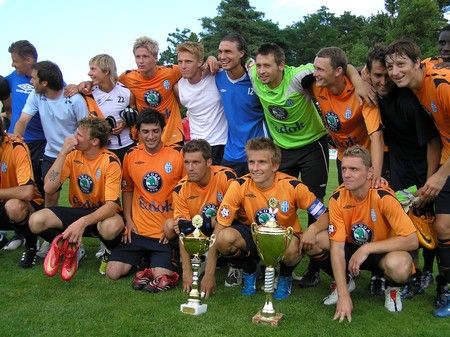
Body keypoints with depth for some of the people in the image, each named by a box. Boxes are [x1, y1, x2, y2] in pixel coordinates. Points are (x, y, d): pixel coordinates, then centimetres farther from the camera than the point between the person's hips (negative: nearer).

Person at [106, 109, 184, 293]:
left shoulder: (176, 156, -8)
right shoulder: (131, 156, 3)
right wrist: (128, 220, 5)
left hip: (165, 233, -3)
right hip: (137, 229, 3)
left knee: (161, 277, -16)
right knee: (113, 273, -5)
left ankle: (155, 261, 15)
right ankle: (142, 258, 19)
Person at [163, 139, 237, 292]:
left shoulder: (225, 177, -23)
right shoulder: (181, 189, -15)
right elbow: (183, 233, -16)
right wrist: (187, 272, -21)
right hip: (200, 233, 4)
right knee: (170, 227, -20)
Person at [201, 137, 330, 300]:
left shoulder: (292, 186, -18)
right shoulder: (239, 186, -19)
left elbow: (324, 216, -12)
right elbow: (219, 230, -17)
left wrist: (312, 229, -37)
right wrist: (209, 274, -20)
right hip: (252, 237, 0)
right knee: (225, 237, -32)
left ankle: (286, 276, 2)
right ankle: (249, 271, 3)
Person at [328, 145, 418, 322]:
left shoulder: (384, 197, -27)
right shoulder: (337, 199, -18)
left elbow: (412, 241, -29)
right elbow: (337, 247, -20)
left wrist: (367, 248, -30)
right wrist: (343, 295, -27)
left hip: (384, 253, -3)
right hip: (353, 248, 3)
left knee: (399, 265, -39)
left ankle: (392, 288, 1)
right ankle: (344, 281, 7)